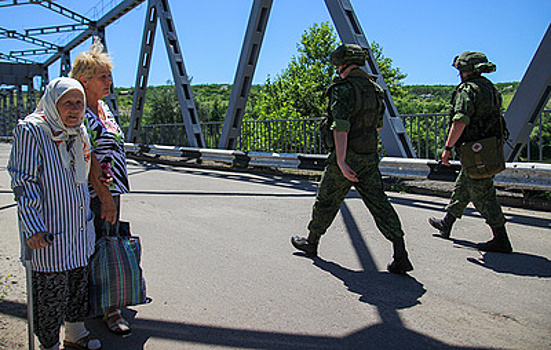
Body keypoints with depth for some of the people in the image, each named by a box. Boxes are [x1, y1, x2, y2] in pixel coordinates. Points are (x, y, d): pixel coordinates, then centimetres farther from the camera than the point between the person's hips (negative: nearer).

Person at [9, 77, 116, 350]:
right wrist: (33, 229, -23)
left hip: (80, 228, 7)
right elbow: (23, 182, -17)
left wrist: (106, 196, 25)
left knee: (79, 282, 20)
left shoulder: (79, 131, 5)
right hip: (48, 234, -7)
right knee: (50, 292, 5)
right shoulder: (30, 131, -15)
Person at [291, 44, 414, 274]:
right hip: (370, 158, 7)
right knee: (379, 205, 4)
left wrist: (341, 162, -29)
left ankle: (311, 242, 29)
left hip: (347, 157, -6)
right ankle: (401, 257, -2)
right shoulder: (375, 89, 11)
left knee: (326, 201, 11)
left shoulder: (343, 89, -14)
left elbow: (341, 127, -24)